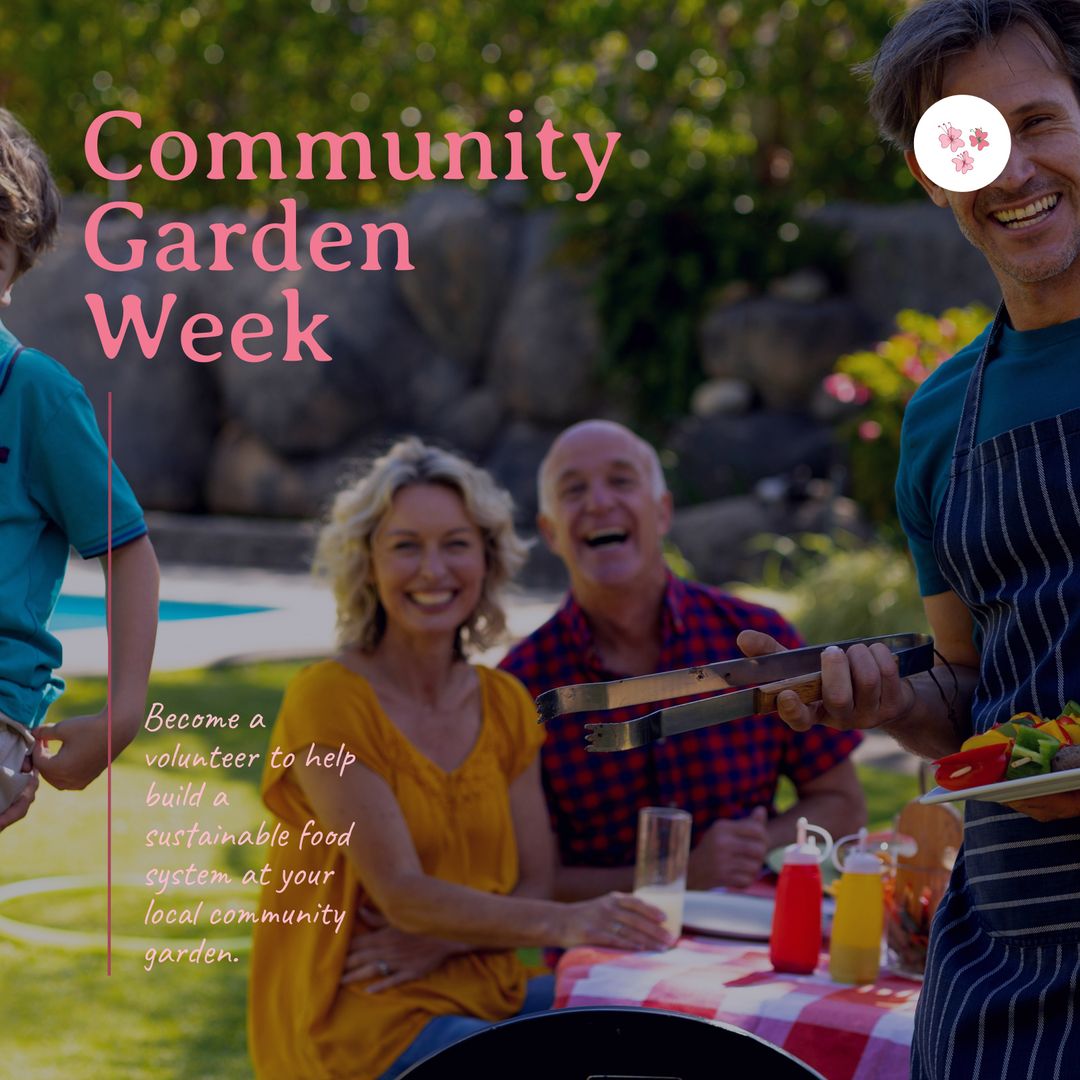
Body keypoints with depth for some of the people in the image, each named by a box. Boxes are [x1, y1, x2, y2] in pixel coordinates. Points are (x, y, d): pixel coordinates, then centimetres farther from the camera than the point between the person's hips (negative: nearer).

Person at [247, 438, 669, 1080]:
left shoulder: (506, 703, 9)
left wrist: (440, 941, -15)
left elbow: (534, 884, 5)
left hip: (485, 995, 7)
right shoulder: (328, 701, -12)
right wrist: (564, 923, -33)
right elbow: (401, 893, -20)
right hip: (363, 1021, -7)